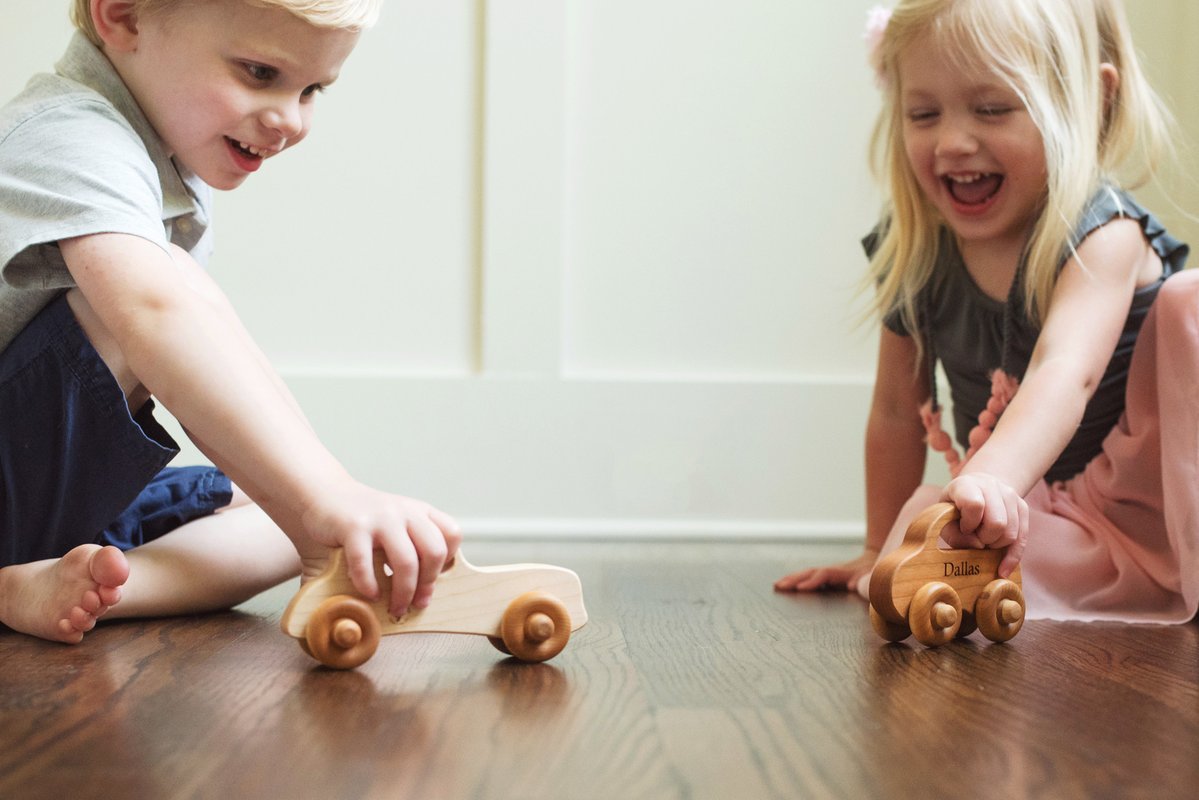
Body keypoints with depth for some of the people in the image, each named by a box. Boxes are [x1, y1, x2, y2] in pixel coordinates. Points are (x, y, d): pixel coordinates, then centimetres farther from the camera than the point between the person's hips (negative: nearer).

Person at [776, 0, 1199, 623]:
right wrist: (881, 552, 12)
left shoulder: (1101, 233, -20)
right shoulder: (915, 255, -4)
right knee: (927, 520, -29)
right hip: (1040, 518, 3)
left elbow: (1064, 376, -40)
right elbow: (897, 411, 8)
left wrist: (990, 481, -59)